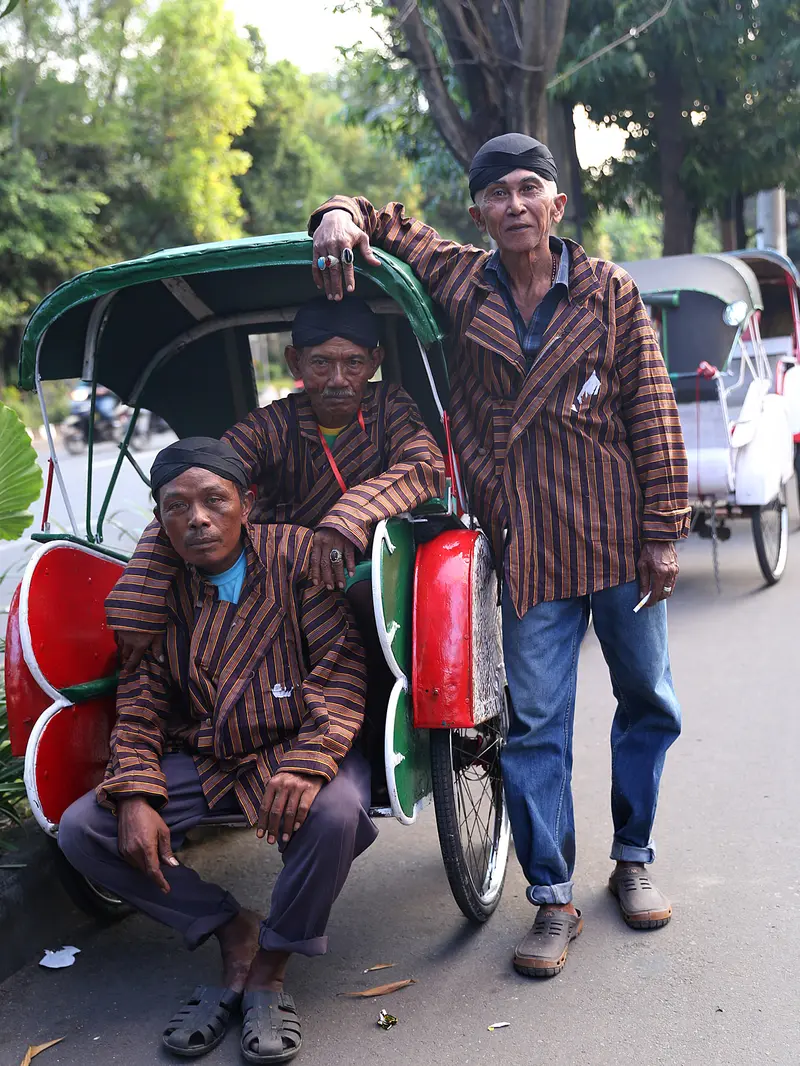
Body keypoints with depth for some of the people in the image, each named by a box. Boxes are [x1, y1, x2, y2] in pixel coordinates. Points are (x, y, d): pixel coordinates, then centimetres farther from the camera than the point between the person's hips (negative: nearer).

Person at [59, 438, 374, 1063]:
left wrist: (308, 764, -28)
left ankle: (269, 970, -8)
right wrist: (135, 795, -12)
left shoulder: (296, 555, -7)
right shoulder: (155, 588, 4)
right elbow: (138, 706, 5)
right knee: (81, 830, -13)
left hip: (300, 749, -3)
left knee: (334, 813, -36)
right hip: (201, 762, 4)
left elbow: (340, 665, -13)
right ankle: (234, 934, 0)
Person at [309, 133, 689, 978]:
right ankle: (551, 899, 12)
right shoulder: (458, 285, 3)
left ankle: (633, 860, 32)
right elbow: (385, 224, 13)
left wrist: (662, 532, -4)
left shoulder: (610, 292, 1)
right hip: (529, 545, -1)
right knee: (535, 721, 1)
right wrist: (340, 218, -13)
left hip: (618, 535, 1)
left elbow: (653, 415, 0)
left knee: (648, 701, 12)